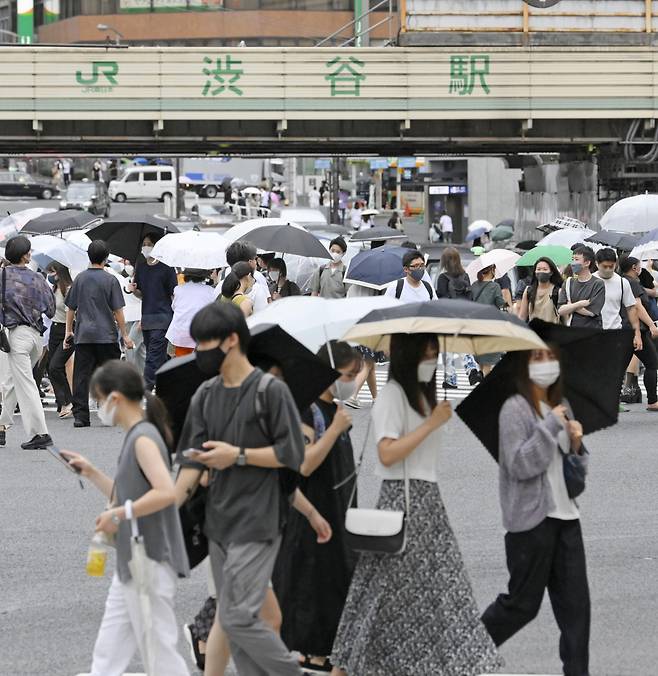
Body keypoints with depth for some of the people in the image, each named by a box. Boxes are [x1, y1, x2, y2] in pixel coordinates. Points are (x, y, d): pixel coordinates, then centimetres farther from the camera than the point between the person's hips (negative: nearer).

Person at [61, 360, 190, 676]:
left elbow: (166, 492, -30)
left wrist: (118, 514, -24)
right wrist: (91, 472, 14)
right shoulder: (135, 437, 13)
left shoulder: (143, 439, -16)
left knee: (159, 650, -4)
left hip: (149, 563, -10)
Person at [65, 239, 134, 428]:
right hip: (106, 335, -3)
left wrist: (68, 331, 19)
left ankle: (80, 415, -1)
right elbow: (117, 311, -5)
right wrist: (125, 335, 1)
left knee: (81, 376, 3)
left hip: (83, 336, 3)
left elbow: (70, 308, 9)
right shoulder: (110, 280, -5)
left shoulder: (80, 279, 4)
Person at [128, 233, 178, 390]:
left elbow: (174, 294, -4)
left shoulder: (167, 268, -4)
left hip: (162, 317, -6)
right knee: (159, 358, 10)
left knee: (153, 356, -13)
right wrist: (134, 290, -2)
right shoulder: (140, 267, 13)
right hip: (146, 317, 6)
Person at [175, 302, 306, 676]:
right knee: (231, 618, 8)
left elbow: (292, 454, -9)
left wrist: (238, 455, -15)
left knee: (239, 617, -13)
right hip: (219, 523, 7)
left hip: (257, 522, -7)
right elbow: (194, 459, 9)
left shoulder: (271, 390, -9)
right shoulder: (206, 395, 10)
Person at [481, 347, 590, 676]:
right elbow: (520, 465, -18)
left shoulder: (561, 405, 12)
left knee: (575, 602, 2)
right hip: (531, 518, -7)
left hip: (565, 514, 7)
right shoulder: (515, 409, -9)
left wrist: (577, 443, -2)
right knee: (523, 602, 1)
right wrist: (550, 427, -19)